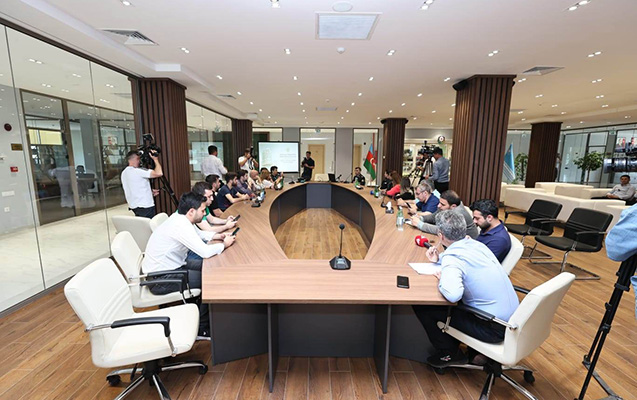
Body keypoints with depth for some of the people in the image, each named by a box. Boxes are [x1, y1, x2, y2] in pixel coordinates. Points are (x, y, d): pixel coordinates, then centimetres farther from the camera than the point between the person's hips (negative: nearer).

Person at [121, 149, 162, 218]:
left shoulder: (124, 172, 13)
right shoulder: (138, 171, -16)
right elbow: (159, 173, -27)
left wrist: (150, 191, 14)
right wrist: (155, 159, -14)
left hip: (134, 206, 9)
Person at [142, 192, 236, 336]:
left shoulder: (180, 218, 1)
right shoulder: (180, 225, -28)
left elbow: (198, 233, 21)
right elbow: (206, 252, -33)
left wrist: (216, 236, 4)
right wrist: (224, 244, -15)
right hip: (160, 279, -10)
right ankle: (202, 327, 9)